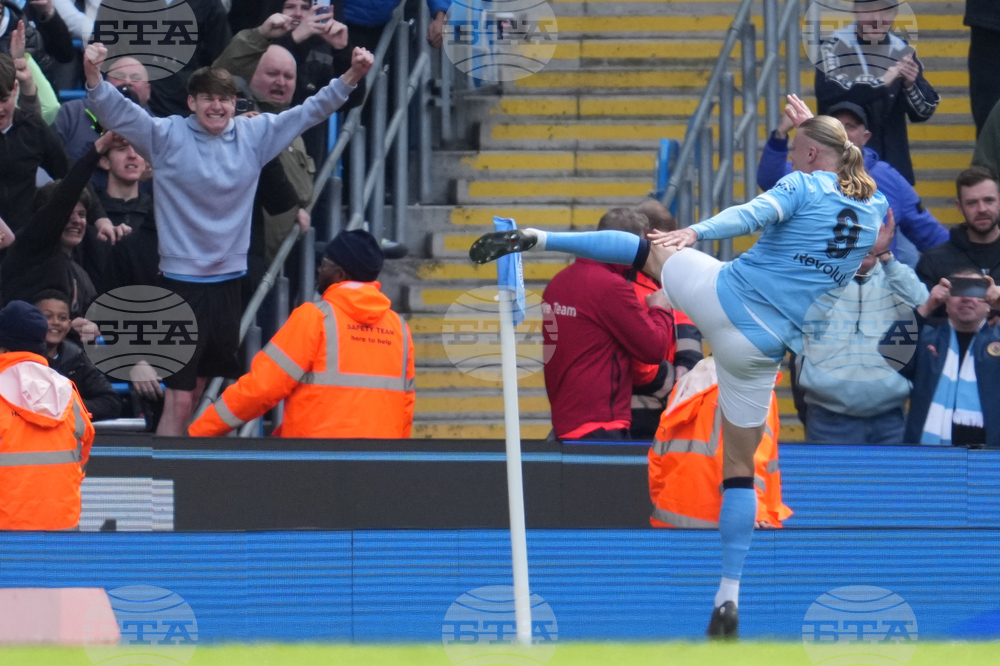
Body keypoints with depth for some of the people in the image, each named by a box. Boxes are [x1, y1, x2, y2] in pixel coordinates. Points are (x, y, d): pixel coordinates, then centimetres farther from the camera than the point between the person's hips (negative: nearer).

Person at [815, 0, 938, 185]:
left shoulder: (903, 53, 3)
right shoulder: (835, 47, -6)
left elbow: (923, 112, 1)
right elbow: (829, 94, -22)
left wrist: (910, 85, -20)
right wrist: (881, 82, -26)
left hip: (892, 164, 3)